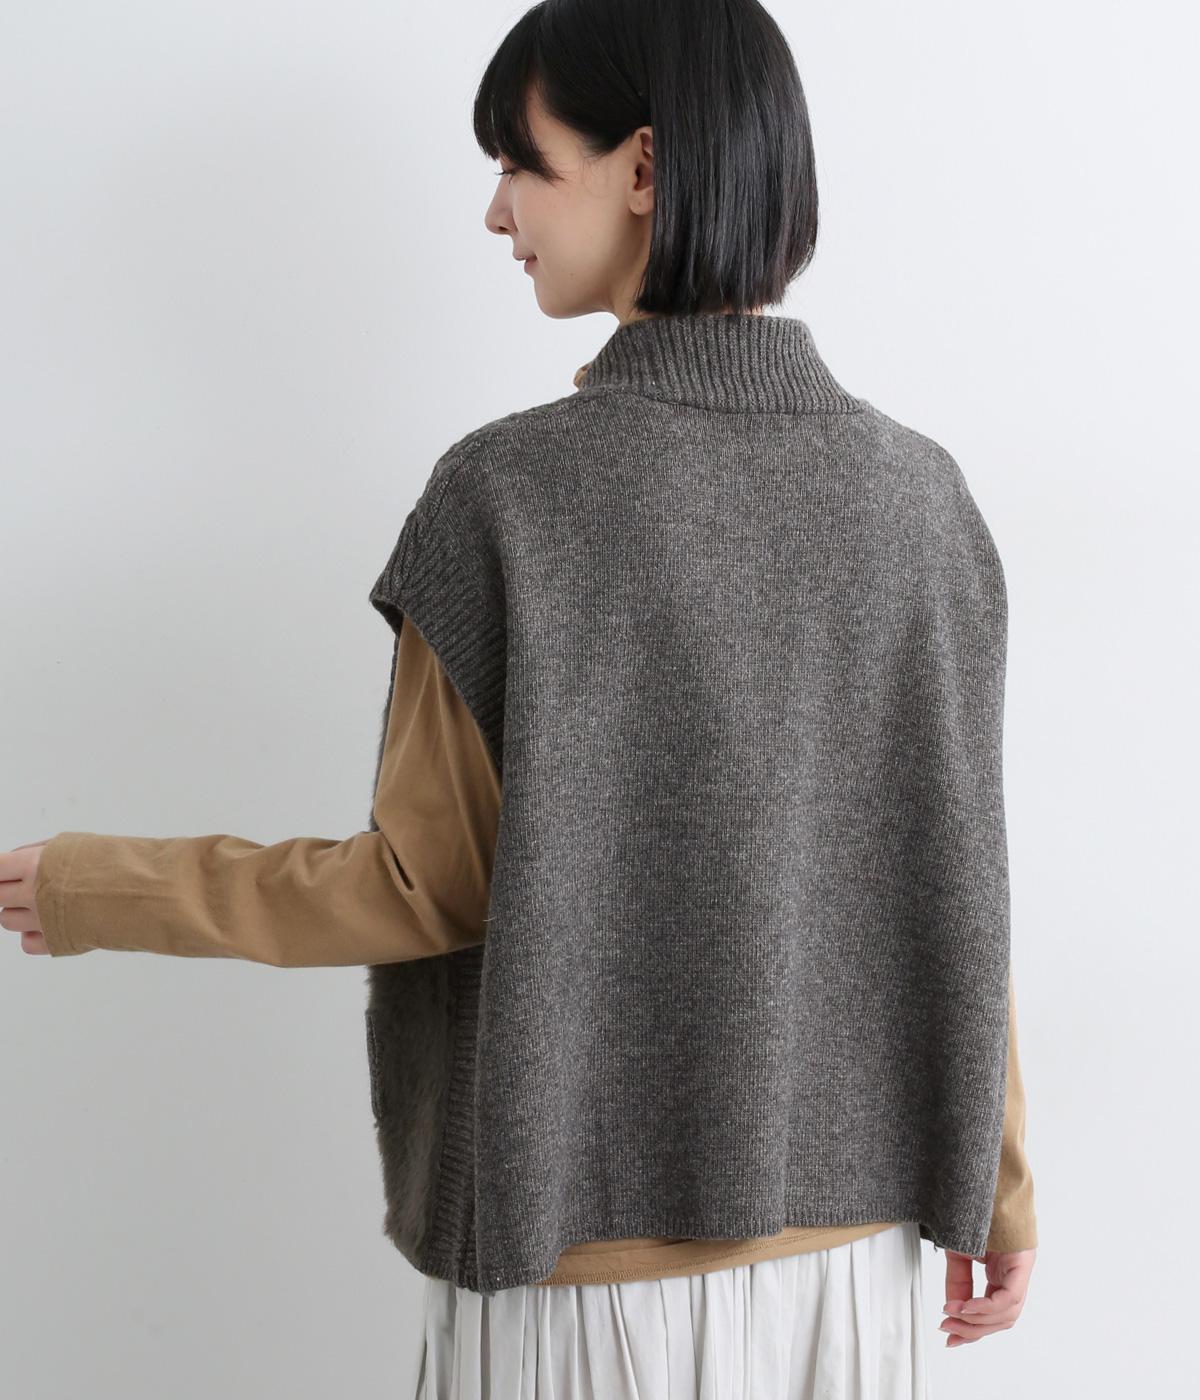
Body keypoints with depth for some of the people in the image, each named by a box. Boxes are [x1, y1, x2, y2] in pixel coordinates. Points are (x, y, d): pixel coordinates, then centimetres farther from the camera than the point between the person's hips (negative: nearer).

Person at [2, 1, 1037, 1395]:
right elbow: (954, 883, 0)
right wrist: (999, 1183, 12)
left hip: (592, 1239, -3)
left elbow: (431, 885, -13)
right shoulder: (920, 495, -4)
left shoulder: (510, 492, -17)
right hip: (842, 1234, 4)